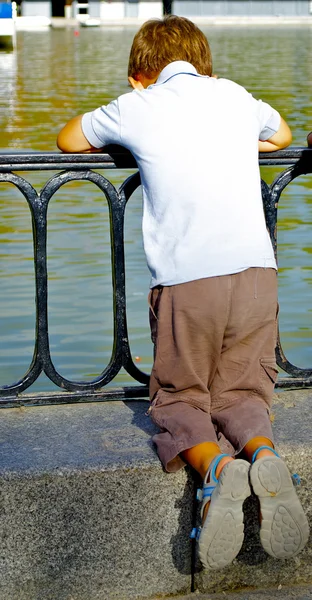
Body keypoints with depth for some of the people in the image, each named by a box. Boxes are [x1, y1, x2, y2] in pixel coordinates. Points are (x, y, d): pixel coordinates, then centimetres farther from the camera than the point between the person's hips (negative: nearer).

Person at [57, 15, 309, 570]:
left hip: (186, 279, -3)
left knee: (180, 398, 12)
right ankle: (263, 452, -16)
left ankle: (216, 466, -19)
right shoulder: (234, 94, 18)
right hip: (255, 271, 3)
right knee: (242, 392, 16)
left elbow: (68, 140, 27)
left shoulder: (135, 107, 8)